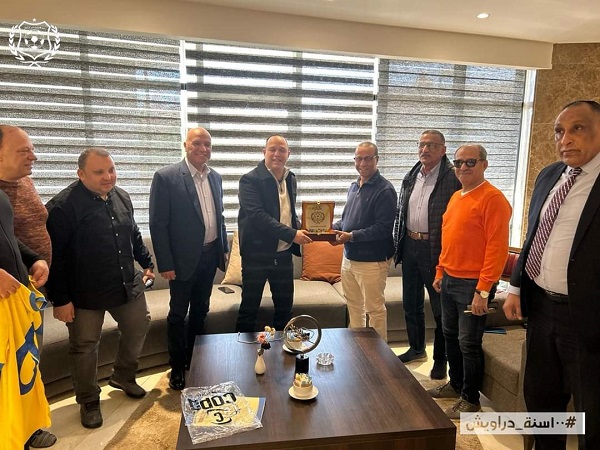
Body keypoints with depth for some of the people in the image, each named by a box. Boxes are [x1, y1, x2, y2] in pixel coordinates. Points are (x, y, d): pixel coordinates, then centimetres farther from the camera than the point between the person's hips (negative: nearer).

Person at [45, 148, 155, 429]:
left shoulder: (122, 197, 3)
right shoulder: (63, 206, -18)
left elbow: (134, 235, 17)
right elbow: (53, 256, -18)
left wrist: (146, 263, 18)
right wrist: (60, 299, -17)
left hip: (127, 285, 6)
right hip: (85, 294, -6)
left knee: (138, 328, 18)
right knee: (84, 346, 9)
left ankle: (123, 376, 43)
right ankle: (89, 402, 31)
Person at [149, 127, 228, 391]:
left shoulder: (215, 177, 7)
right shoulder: (166, 177, -12)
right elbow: (158, 224, -13)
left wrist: (224, 248, 12)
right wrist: (165, 264, -15)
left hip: (210, 255, 6)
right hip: (183, 259, -5)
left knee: (200, 310, 18)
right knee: (178, 314, 9)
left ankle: (195, 360, 36)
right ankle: (177, 367, 27)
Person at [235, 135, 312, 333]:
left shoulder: (291, 179, 9)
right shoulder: (250, 180, -12)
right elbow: (257, 216, -23)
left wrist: (300, 230, -1)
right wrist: (291, 234, -25)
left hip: (284, 254, 6)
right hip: (257, 254, -6)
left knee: (285, 305, 16)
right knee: (249, 307, 7)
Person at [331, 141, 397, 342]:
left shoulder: (384, 190, -14)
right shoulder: (354, 186, 12)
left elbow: (384, 228, -21)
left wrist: (352, 236, -23)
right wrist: (333, 228, 1)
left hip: (372, 261, -8)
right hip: (349, 258, 8)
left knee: (375, 309, 5)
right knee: (354, 307, 19)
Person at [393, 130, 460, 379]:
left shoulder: (453, 178, -11)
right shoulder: (410, 177, 10)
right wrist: (397, 246, 11)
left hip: (435, 250, -6)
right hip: (410, 247, 7)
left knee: (440, 309, 7)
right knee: (411, 304, 18)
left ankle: (440, 359, 25)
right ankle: (416, 349, 38)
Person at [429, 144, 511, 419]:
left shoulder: (493, 198, -14)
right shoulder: (455, 197, 12)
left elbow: (497, 248, -19)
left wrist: (483, 290, -20)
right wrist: (440, 273, 17)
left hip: (472, 284, -8)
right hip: (449, 280, 8)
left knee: (469, 343, 3)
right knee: (450, 336, 18)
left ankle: (471, 400, 21)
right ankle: (456, 384, 37)